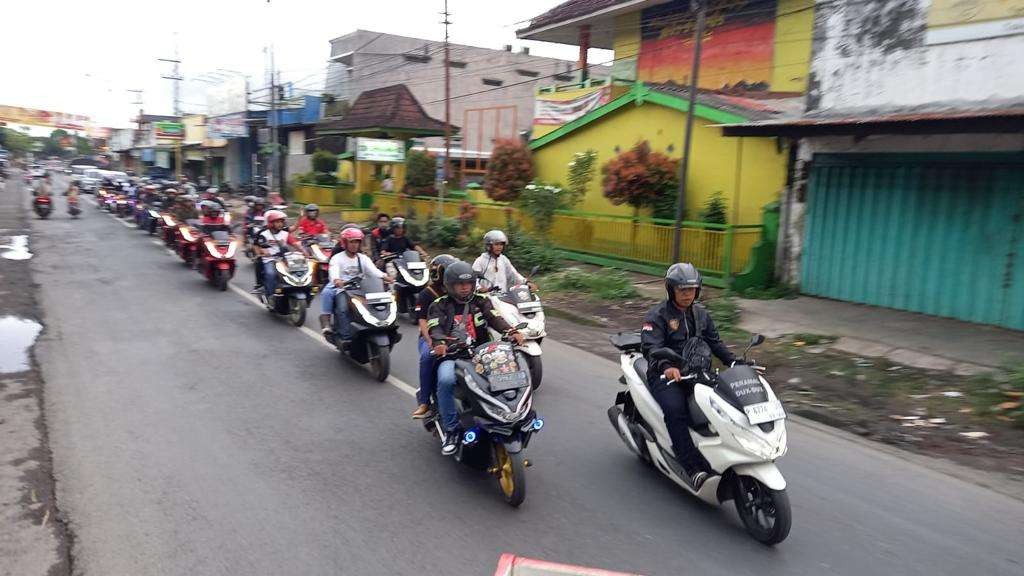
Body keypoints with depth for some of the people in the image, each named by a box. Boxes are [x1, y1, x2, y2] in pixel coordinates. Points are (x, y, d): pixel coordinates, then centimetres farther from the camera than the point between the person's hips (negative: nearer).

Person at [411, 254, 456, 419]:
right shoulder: (426, 294, 2)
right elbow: (423, 322, -7)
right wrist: (432, 344, -23)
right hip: (431, 336, -3)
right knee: (428, 356, -36)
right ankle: (424, 401, -25)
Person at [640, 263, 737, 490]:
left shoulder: (701, 313, 16)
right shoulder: (657, 315, -4)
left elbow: (715, 342, 19)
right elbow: (651, 347, -19)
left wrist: (735, 363, 2)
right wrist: (667, 367, -38)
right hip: (666, 376, -5)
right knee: (675, 410, -32)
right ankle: (692, 468, -32)